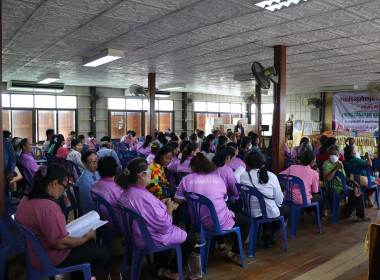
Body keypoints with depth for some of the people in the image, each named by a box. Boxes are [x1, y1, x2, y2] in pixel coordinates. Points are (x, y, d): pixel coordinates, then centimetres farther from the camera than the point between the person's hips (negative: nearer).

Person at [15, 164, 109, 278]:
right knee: (104, 253, 0)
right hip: (51, 260, -10)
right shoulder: (49, 208, -33)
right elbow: (61, 243, -28)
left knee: (90, 243, 24)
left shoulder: (26, 200, -2)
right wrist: (85, 238, -13)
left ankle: (77, 275, 30)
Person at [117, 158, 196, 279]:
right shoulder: (144, 197, -35)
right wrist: (169, 209, -12)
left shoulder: (126, 192, -6)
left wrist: (161, 204, 2)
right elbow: (165, 226, -30)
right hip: (150, 240, -9)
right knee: (191, 238, 10)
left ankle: (162, 268, 40)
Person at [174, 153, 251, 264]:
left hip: (198, 222, 4)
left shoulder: (186, 179, -6)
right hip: (220, 223, -4)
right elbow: (225, 198, 9)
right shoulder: (217, 178, -3)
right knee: (246, 221, 19)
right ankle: (234, 252, 15)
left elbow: (178, 200, -3)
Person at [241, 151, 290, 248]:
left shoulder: (242, 177, -13)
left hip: (250, 213, 4)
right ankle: (269, 233, 14)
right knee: (286, 208, 29)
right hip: (270, 214, -4)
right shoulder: (271, 176, -15)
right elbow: (279, 200, -7)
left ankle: (266, 233, 21)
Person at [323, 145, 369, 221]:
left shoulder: (339, 163, 13)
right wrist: (336, 168, -28)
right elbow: (327, 179, -31)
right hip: (336, 188, -10)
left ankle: (344, 213, 16)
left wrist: (352, 181, 0)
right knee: (359, 195, -10)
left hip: (342, 186, 10)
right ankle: (361, 215, 12)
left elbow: (344, 177, 19)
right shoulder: (327, 164, -16)